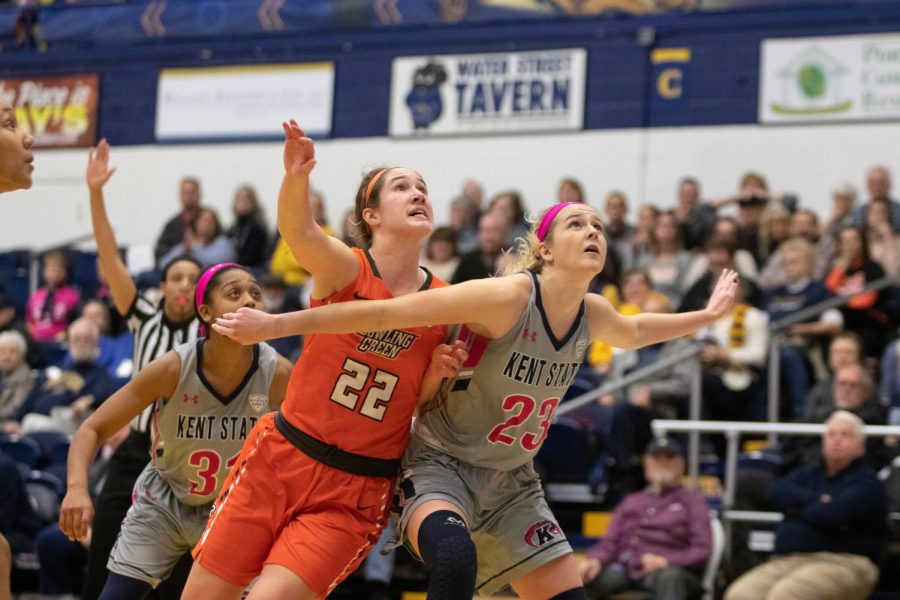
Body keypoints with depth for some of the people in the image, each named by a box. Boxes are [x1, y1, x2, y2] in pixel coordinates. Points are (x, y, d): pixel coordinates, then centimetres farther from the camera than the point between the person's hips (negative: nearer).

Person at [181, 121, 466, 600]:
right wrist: (296, 178, -54)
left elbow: (424, 411, 8)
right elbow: (300, 231, -33)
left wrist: (436, 375, -15)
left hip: (356, 494, 0)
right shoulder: (346, 270, -9)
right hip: (281, 458, 0)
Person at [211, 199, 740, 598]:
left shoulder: (593, 315, -2)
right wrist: (275, 325, -25)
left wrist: (706, 316, 26)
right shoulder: (506, 298, -23)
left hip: (511, 482, 7)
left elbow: (633, 332, 27)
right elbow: (386, 313, -25)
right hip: (440, 465, -7)